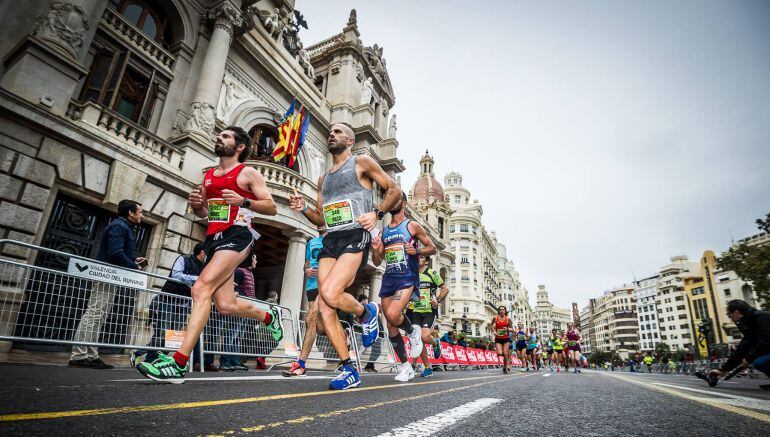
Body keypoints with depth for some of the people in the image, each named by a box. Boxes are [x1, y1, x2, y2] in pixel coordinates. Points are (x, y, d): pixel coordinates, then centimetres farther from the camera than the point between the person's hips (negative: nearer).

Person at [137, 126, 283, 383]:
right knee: (226, 305, 3)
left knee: (201, 288, -23)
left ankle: (179, 363, -21)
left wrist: (243, 201, -16)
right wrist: (196, 204, 5)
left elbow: (272, 208, -1)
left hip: (236, 235, -7)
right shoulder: (209, 176, 22)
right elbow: (203, 213, 28)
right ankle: (269, 316, 31)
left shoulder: (248, 173, 4)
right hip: (214, 238, 7)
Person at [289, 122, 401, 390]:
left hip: (356, 237, -6)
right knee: (324, 307, -5)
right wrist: (303, 209, 6)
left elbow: (393, 190, 7)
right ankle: (349, 370, 6)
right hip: (330, 240, 7)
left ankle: (366, 312, 8)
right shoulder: (323, 178, 25)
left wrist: (377, 213, -8)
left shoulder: (362, 163, 8)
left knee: (330, 294, -25)